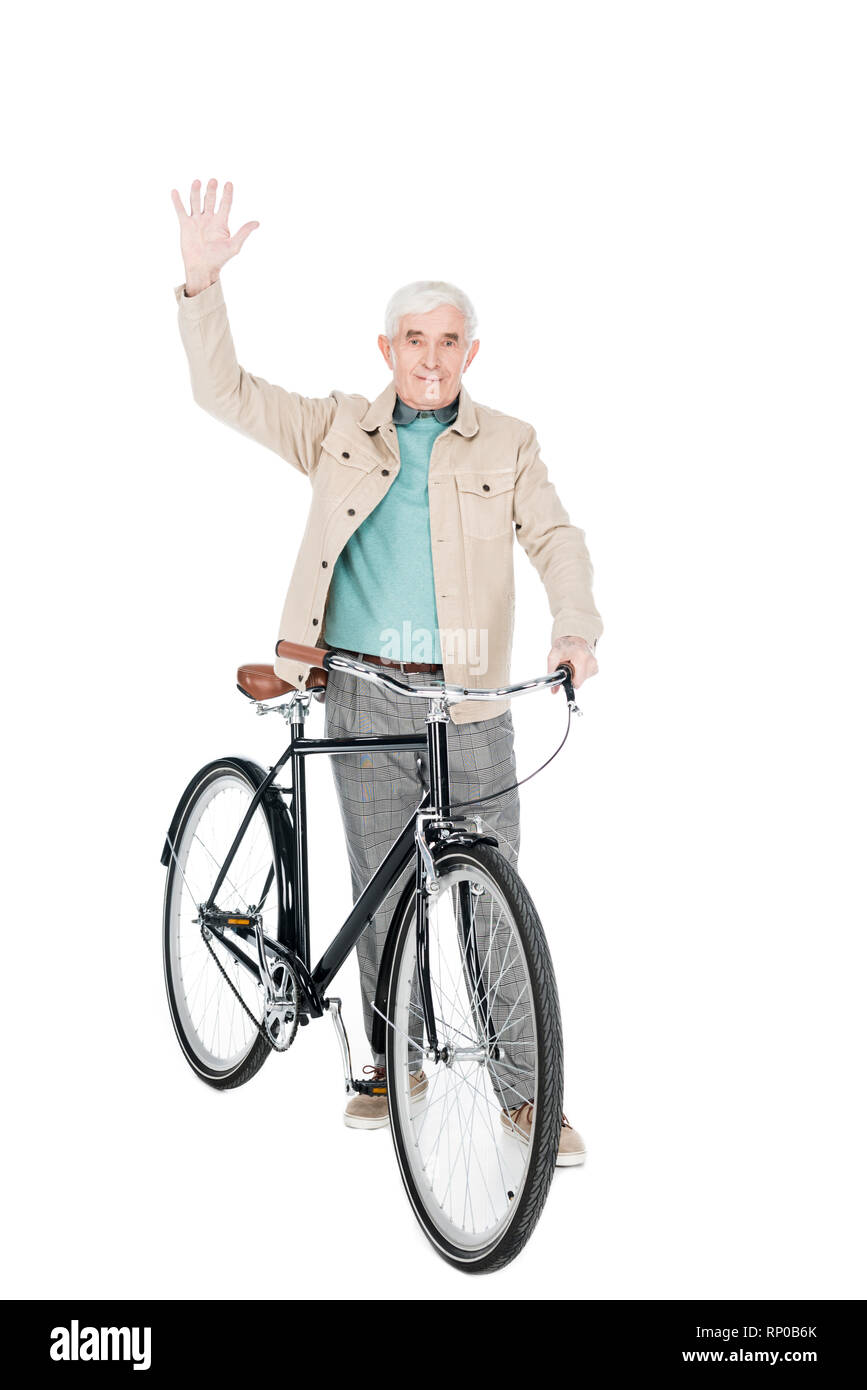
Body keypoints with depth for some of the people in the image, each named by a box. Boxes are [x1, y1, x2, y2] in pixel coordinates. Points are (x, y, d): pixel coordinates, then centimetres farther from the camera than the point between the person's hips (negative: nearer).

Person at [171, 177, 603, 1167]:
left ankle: (527, 1095, 7)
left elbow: (555, 538, -6)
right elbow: (225, 393, 5)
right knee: (382, 889, 10)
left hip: (471, 701, -1)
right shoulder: (341, 430, 9)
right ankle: (394, 1067, 25)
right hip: (363, 696, 2)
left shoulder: (508, 445, 6)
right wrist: (202, 284, -9)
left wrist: (577, 629, -25)